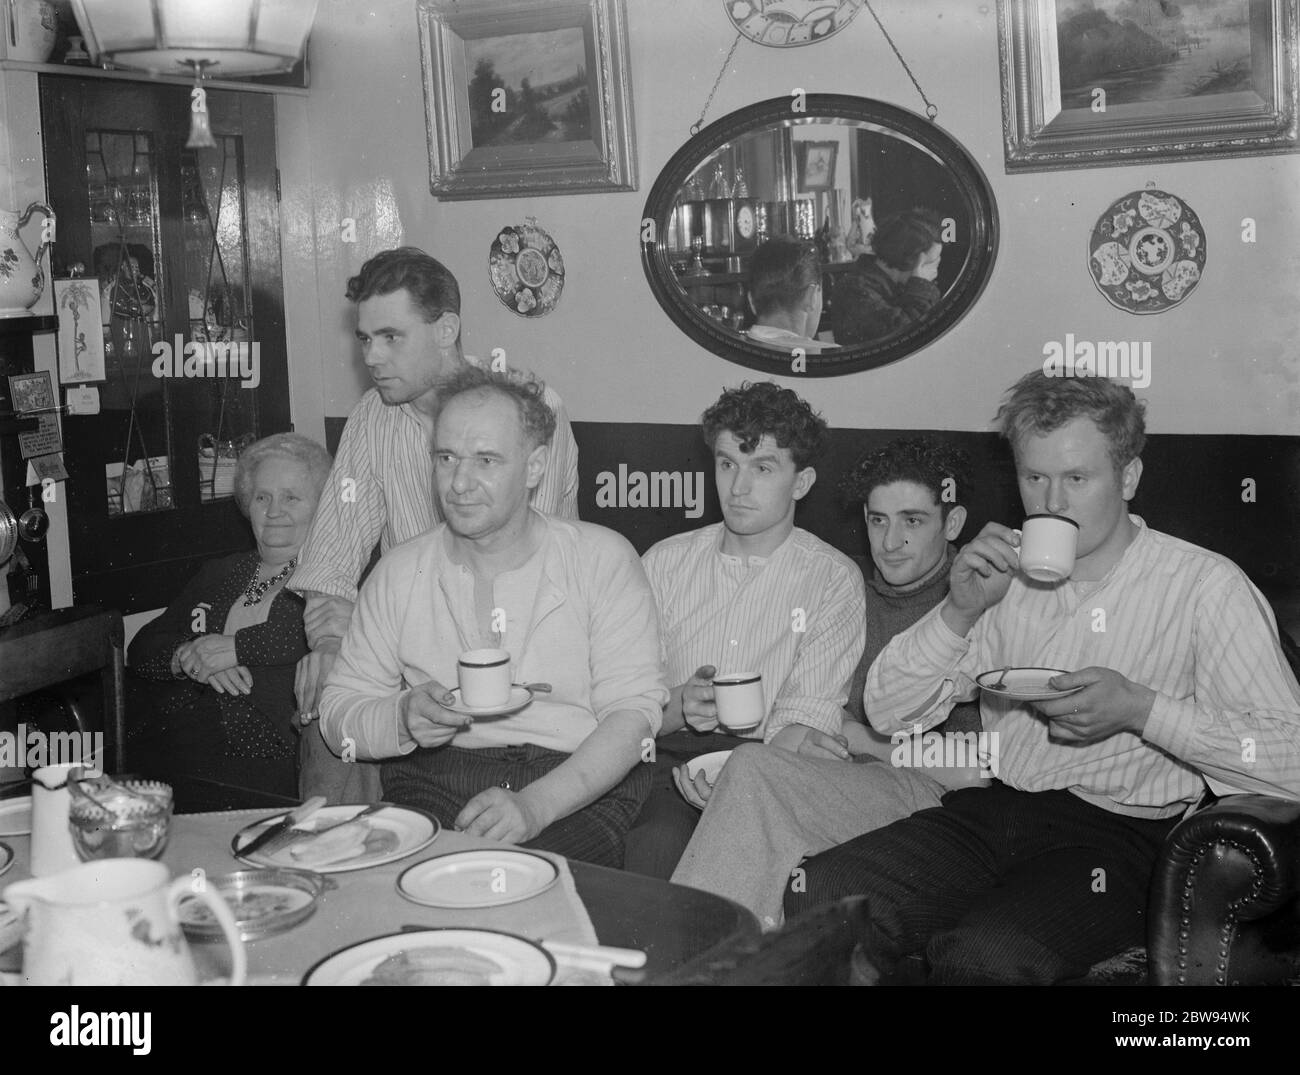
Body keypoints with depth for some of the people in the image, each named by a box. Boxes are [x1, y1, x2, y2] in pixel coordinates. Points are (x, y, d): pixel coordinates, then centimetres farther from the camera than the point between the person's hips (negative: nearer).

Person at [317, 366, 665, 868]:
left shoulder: (603, 559, 2)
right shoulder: (398, 573, 11)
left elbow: (634, 711, -7)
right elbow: (337, 710, 12)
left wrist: (535, 804, -22)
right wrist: (404, 719, -12)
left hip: (579, 788, -2)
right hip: (433, 780, 3)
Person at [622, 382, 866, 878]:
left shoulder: (834, 579, 6)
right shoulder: (666, 562, 14)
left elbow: (809, 714, -4)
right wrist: (678, 706, -15)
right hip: (668, 758, 1)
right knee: (656, 841, -31)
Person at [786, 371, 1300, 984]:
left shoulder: (1204, 584, -2)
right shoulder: (1002, 574, 14)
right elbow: (888, 714, 10)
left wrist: (1140, 709, -17)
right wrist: (959, 611, -4)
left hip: (1121, 832, -4)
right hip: (993, 812, 5)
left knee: (983, 956, -33)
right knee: (813, 900, -19)